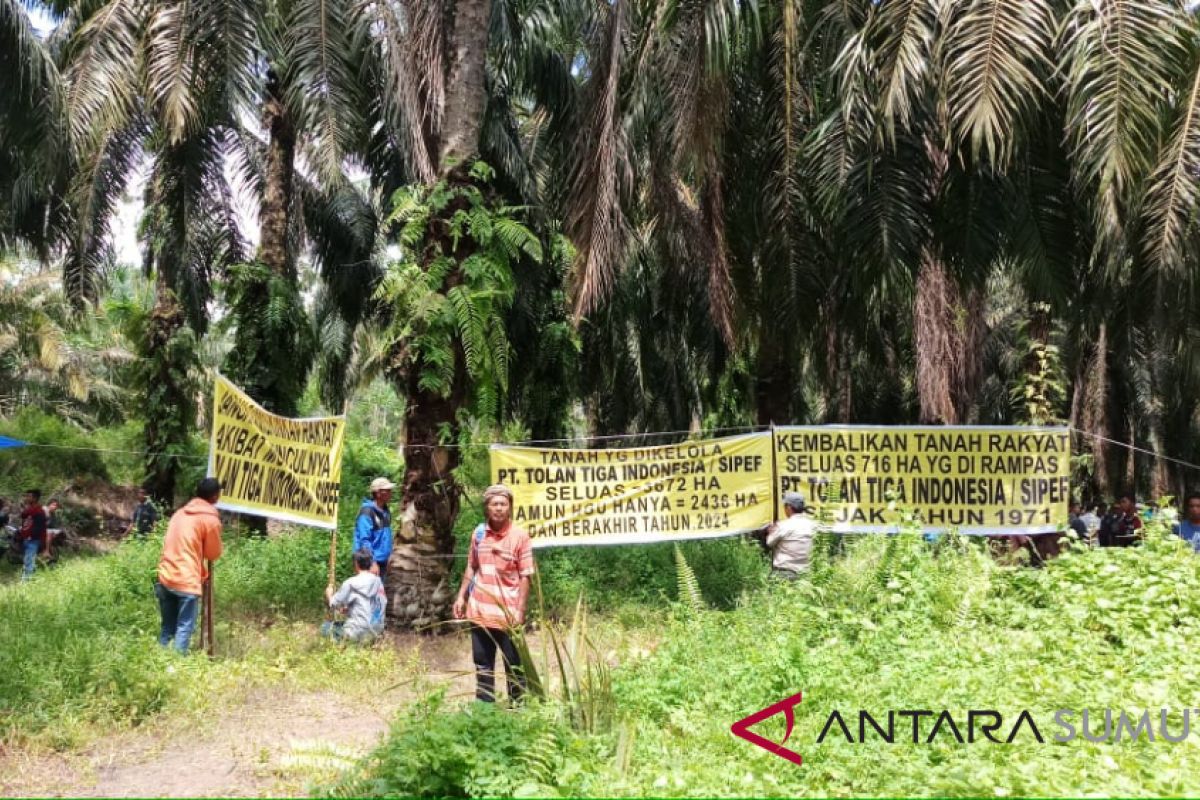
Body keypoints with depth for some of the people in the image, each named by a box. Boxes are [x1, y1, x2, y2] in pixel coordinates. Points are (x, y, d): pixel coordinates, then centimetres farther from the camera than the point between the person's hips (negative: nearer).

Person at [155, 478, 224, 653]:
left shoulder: (180, 513, 16)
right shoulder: (211, 519, -6)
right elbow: (214, 554, 2)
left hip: (166, 578, 7)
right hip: (187, 582, -7)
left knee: (167, 628, 15)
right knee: (184, 629, -1)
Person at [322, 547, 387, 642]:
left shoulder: (351, 583, -12)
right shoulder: (378, 582, 5)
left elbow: (333, 603, -2)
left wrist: (329, 593, 21)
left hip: (359, 633, -6)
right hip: (377, 631, 6)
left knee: (325, 627, 15)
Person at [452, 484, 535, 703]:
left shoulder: (520, 536, -9)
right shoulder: (478, 533, 4)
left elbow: (525, 577, -9)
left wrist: (520, 610, -14)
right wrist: (461, 596, 10)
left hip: (507, 614, -5)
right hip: (479, 611, 5)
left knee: (514, 667, 6)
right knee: (482, 665, 16)